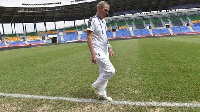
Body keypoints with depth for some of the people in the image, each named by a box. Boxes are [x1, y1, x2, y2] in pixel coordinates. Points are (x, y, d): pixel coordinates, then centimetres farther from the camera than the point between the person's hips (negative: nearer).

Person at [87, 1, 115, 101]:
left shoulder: (103, 21, 14)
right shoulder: (92, 20, -12)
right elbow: (89, 38, -18)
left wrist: (109, 48, 19)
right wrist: (93, 54, -24)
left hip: (105, 51, 9)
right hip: (98, 52, -9)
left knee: (104, 73, 12)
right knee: (110, 71, -14)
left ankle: (102, 94, 24)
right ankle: (96, 86, 7)